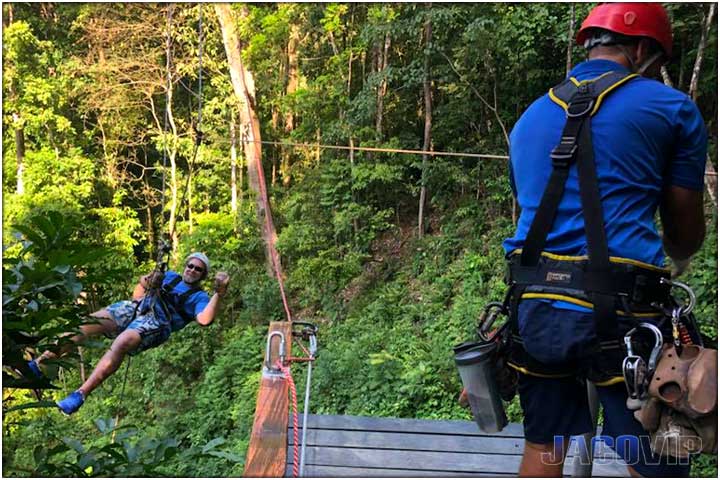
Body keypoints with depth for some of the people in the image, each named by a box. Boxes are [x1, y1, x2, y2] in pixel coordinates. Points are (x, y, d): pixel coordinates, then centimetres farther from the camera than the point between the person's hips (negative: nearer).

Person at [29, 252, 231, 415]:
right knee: (83, 325, -16)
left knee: (120, 344, -36)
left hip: (155, 323, -6)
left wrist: (219, 294, -22)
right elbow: (136, 296, 30)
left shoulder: (199, 297, 11)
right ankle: (38, 365, -15)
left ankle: (80, 395, -39)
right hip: (133, 309, 6)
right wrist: (144, 284, 9)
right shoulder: (170, 276, 29)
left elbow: (204, 320, -12)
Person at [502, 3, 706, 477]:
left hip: (536, 307, 6)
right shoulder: (673, 107, 3)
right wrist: (676, 261, 31)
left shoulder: (530, 117, 18)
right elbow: (687, 231, 8)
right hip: (621, 314, -5)